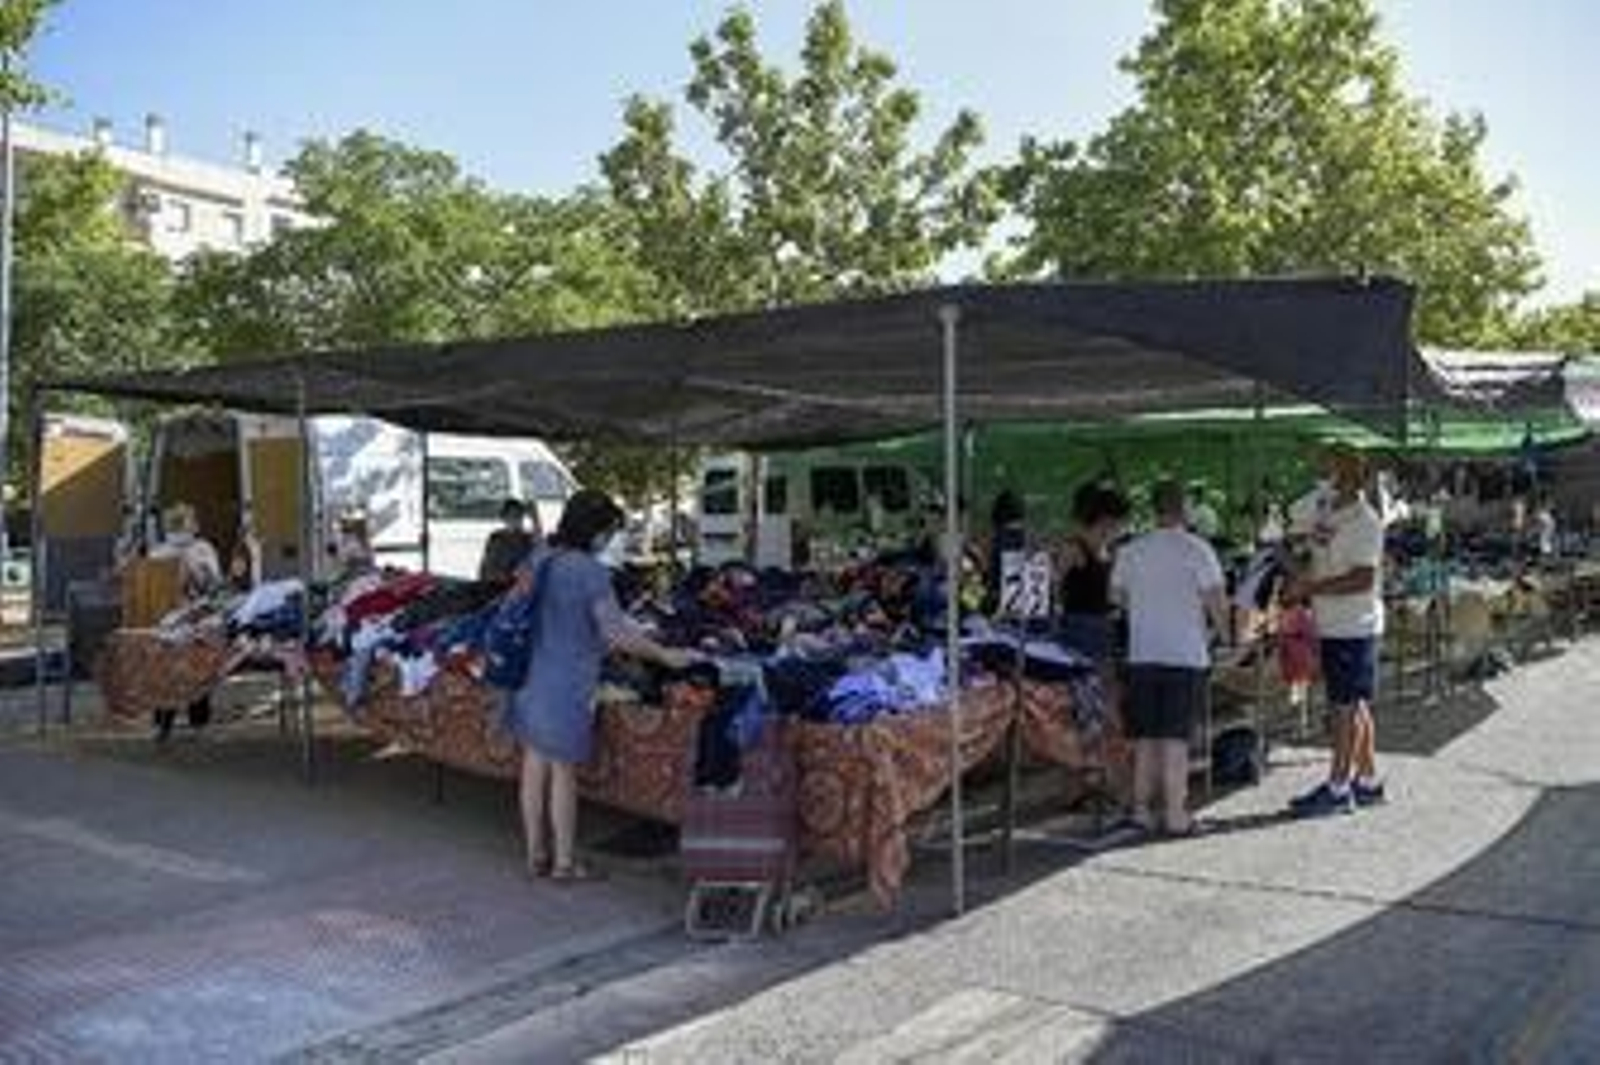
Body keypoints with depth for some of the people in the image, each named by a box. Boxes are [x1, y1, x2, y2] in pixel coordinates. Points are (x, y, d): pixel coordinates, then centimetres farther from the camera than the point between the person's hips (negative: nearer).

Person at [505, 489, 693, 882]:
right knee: (564, 772, 4)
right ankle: (564, 862, 16)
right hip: (567, 684, -7)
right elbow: (618, 634, -19)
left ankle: (537, 854, 26)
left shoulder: (537, 559, 4)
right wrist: (667, 656, -9)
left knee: (535, 765, 14)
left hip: (530, 676, 7)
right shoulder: (590, 571, -19)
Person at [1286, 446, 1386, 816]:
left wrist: (1312, 587, -21)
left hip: (1354, 628, -9)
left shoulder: (1364, 521, -15)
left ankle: (1338, 788, 1)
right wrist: (1302, 589, 6)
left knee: (1348, 707, -4)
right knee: (1354, 706, 15)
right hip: (1331, 625, 9)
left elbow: (1363, 579, -22)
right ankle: (1368, 780, 24)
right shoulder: (1326, 515, 12)